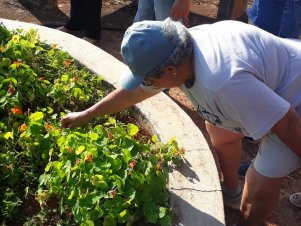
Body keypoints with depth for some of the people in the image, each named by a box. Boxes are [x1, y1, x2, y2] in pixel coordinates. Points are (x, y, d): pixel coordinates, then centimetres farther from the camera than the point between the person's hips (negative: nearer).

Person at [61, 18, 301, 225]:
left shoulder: (223, 83, -42)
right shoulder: (174, 53, -13)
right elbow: (131, 92, 1)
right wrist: (85, 115, 9)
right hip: (268, 83, 8)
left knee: (259, 187, -6)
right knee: (219, 132, 20)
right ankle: (230, 189, 42)